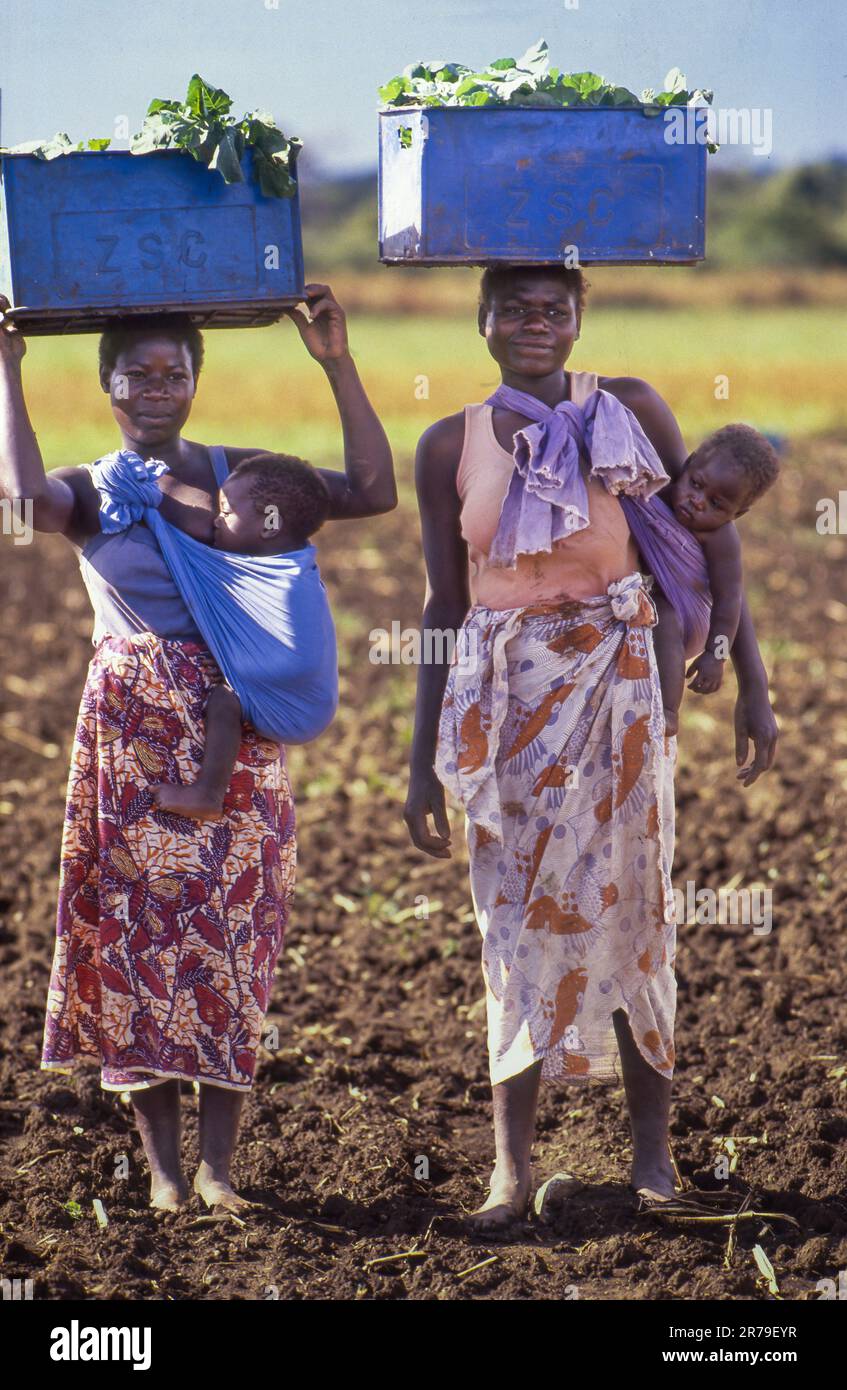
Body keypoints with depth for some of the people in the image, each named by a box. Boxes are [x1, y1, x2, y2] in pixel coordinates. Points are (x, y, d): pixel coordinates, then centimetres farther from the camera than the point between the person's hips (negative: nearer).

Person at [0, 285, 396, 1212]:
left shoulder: (238, 473, 7)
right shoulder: (90, 494, 3)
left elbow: (374, 492, -3)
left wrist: (336, 364, -6)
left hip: (236, 733, 1)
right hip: (133, 733, -1)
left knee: (230, 930, 0)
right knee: (141, 928, 0)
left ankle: (218, 1164, 6)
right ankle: (162, 1169, 8)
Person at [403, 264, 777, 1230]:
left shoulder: (629, 411, -1)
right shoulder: (449, 446, 3)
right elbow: (443, 608, 7)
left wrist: (752, 685, -1)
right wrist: (422, 759, 7)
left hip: (616, 691, -1)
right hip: (502, 703, 1)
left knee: (631, 911, 4)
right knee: (515, 922, 3)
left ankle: (652, 1148, 14)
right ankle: (511, 1164, 8)